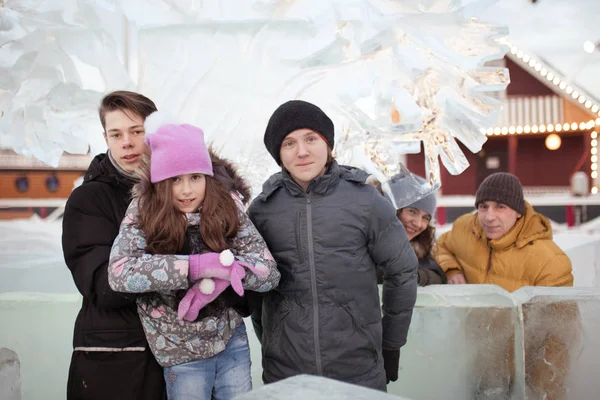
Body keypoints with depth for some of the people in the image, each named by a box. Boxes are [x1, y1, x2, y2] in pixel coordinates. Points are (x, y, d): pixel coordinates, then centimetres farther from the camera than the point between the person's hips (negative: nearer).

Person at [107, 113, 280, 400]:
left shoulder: (227, 207, -8)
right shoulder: (144, 212, -12)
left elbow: (269, 273, -10)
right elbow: (119, 273, -28)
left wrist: (222, 273, -28)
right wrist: (200, 265, -31)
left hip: (232, 342, 2)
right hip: (181, 352, -2)